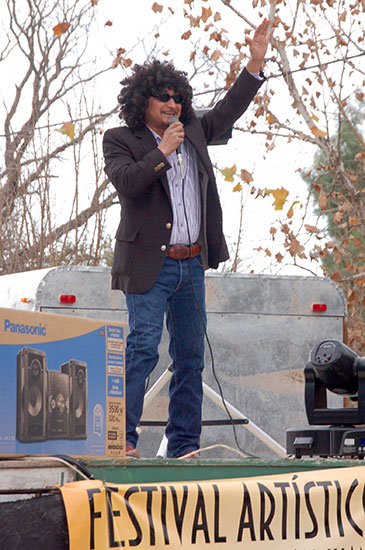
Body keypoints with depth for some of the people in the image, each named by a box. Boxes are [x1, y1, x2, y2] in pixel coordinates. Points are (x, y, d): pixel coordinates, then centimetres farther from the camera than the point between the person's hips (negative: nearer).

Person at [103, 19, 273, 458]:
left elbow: (229, 110, 23)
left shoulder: (193, 133, 16)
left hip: (192, 265, 6)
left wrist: (256, 61, 15)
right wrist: (162, 151, -16)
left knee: (191, 356, 7)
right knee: (143, 348, -15)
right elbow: (125, 181, -16)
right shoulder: (120, 140, 0)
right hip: (150, 265, -6)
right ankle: (120, 437, -12)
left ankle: (184, 445, 13)